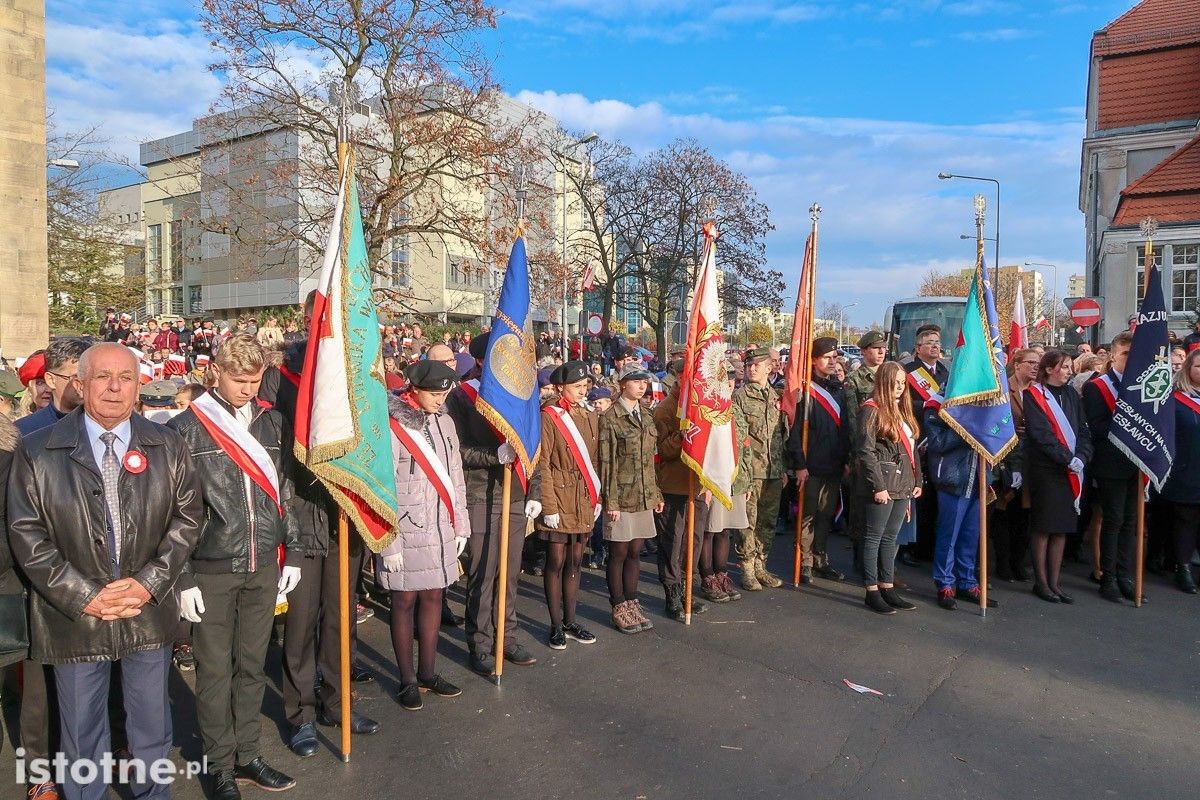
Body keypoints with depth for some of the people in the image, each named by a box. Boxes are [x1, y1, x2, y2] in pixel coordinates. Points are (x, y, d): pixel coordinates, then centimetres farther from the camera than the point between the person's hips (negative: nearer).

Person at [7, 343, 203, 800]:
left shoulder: (168, 446, 1)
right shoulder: (37, 451, -5)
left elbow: (188, 517, 0)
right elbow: (26, 536, -7)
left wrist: (150, 582, -10)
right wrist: (84, 596, -13)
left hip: (150, 613, 2)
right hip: (74, 617, -1)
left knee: (152, 730, 17)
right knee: (82, 738, 15)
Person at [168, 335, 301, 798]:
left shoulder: (270, 423, 7)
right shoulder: (187, 428, -6)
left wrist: (292, 551, 9)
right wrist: (182, 577, -8)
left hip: (262, 568, 4)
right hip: (211, 570, -3)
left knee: (252, 667, 14)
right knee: (215, 672, 8)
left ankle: (247, 756, 29)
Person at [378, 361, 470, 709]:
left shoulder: (444, 424, 8)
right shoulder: (392, 427, -12)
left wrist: (461, 526, 12)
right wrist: (389, 543, -14)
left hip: (440, 531, 6)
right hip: (406, 533, -6)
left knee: (433, 597, 12)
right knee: (405, 601, 6)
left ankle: (428, 673, 26)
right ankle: (407, 681, 19)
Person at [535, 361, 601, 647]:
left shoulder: (591, 418, 10)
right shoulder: (549, 418, -10)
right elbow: (542, 466, -12)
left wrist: (597, 498, 10)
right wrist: (549, 507, -15)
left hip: (584, 502, 6)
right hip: (559, 501, -6)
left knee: (575, 561, 13)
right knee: (556, 562, 3)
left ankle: (570, 621, 24)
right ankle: (556, 626, 15)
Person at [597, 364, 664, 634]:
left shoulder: (646, 418, 13)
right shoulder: (610, 418, -8)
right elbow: (607, 462, -11)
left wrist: (656, 494, 16)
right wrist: (610, 501, -13)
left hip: (644, 497, 6)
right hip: (622, 497, -6)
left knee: (635, 553, 12)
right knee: (618, 553, 4)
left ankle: (632, 603, 22)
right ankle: (619, 609, 14)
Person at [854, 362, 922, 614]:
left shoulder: (902, 410, 15)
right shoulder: (871, 410, -10)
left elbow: (911, 449, 19)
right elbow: (865, 451, -15)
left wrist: (917, 480, 13)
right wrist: (878, 486, -17)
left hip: (903, 484, 8)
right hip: (881, 485, -8)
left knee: (890, 537, 13)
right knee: (873, 537, 0)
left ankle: (887, 588, 20)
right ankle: (872, 591, 7)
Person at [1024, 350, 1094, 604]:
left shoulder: (1071, 395, 14)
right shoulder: (1034, 395, -4)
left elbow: (1083, 430, 7)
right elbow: (1041, 434, -13)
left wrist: (1081, 456, -9)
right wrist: (1067, 459, -18)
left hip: (1072, 469, 6)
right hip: (1045, 469, -6)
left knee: (1062, 528, 7)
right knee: (1044, 527, 0)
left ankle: (1054, 582, 15)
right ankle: (1041, 582, 9)